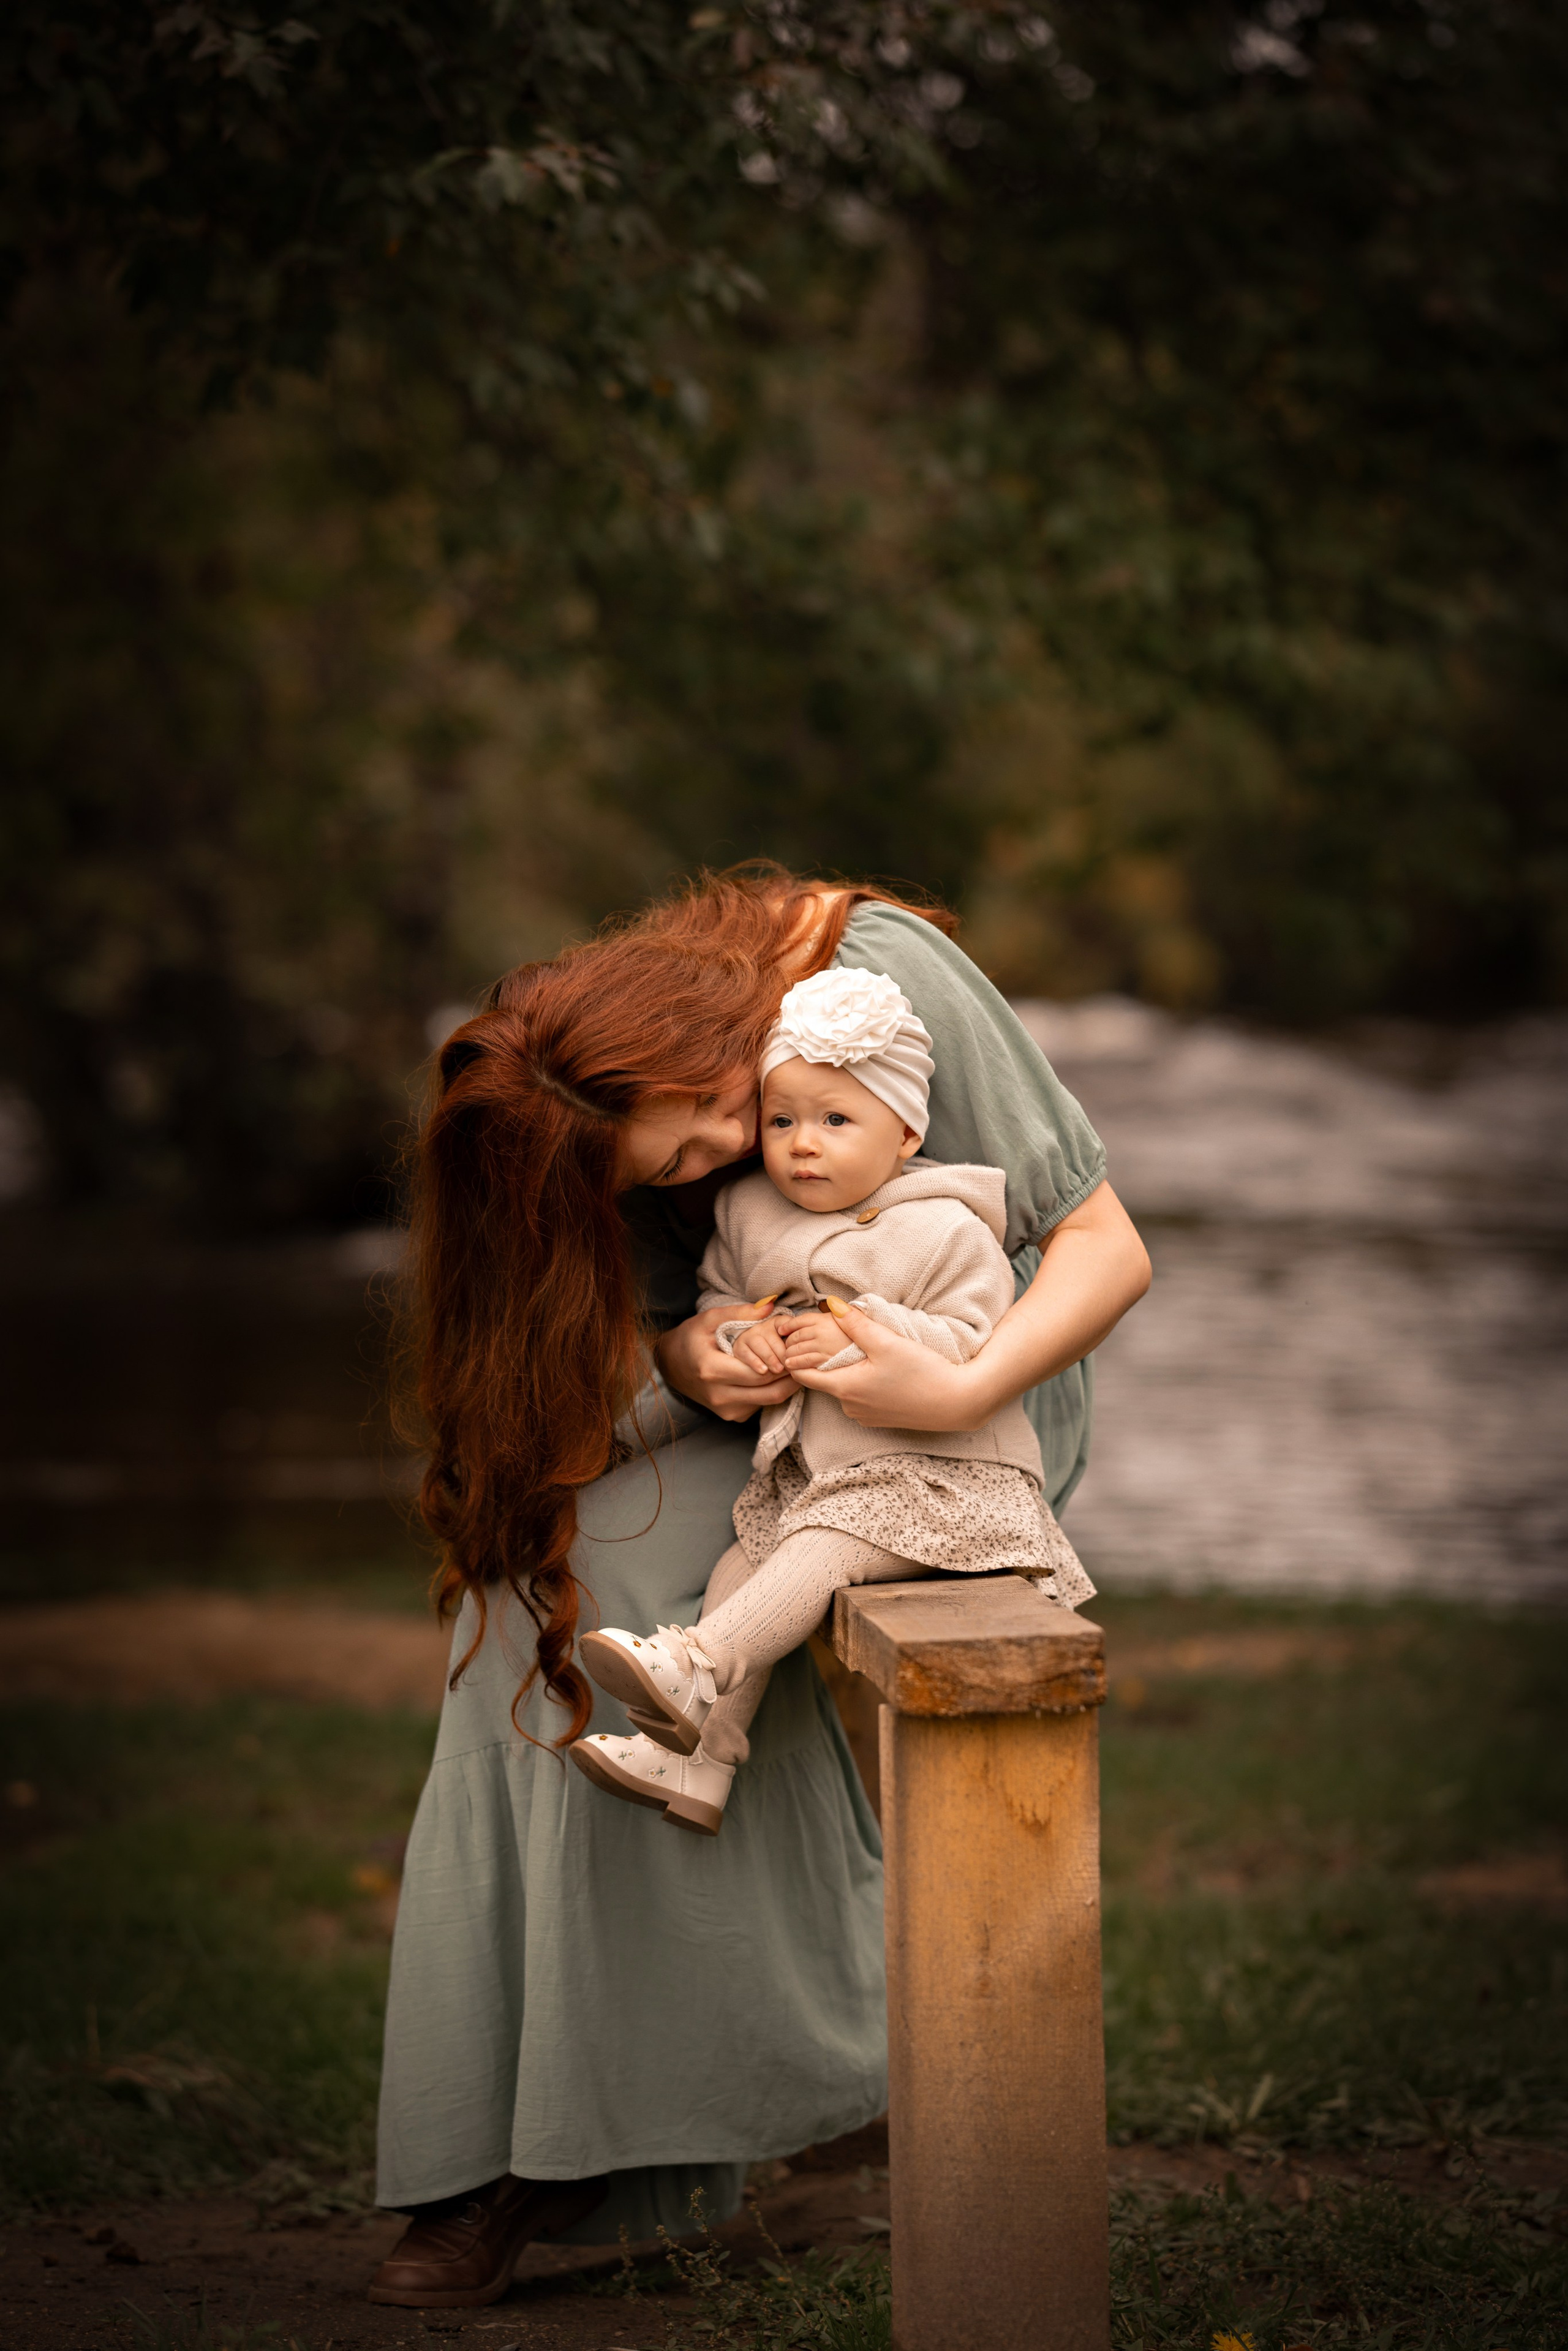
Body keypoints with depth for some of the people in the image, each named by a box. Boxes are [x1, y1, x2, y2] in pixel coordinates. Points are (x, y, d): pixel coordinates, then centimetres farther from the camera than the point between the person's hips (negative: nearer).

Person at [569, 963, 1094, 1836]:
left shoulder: (946, 1232, -12)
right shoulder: (751, 1214, 7)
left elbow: (975, 1343, -17)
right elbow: (716, 1291, 20)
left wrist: (858, 1338, -25)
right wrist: (738, 1334, -4)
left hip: (933, 1472, -6)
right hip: (809, 1469, 6)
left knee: (822, 1550, -26)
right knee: (742, 1563, -8)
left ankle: (694, 1668, -29)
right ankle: (698, 1760, -8)